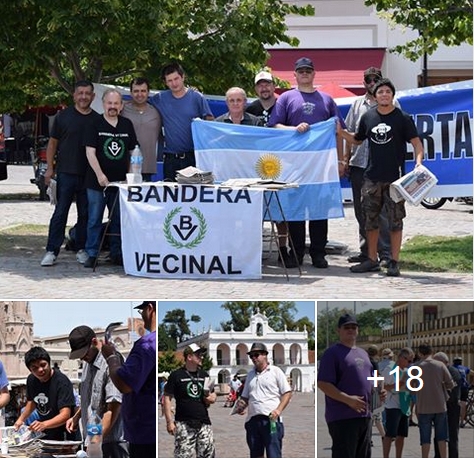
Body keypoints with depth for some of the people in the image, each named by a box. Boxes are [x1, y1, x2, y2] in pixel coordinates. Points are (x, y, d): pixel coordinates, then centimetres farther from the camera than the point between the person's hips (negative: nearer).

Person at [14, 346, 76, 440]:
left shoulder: (62, 382, -20)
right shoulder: (31, 380, 2)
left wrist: (44, 424, -42)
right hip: (45, 435, 6)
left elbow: (65, 415, -28)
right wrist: (21, 419, 9)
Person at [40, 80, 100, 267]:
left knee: (85, 214, 7)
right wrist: (50, 167, 0)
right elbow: (52, 143, 7)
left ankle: (81, 249, 18)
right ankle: (51, 251, -3)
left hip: (88, 174, 2)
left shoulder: (97, 119, 8)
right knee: (60, 213, -4)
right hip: (66, 172, -2)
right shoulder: (64, 116, 3)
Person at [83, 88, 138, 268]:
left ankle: (117, 254, 17)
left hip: (120, 181, 3)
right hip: (97, 182, -3)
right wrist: (99, 174, -20)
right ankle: (92, 254, 5)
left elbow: (132, 152, 16)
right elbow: (90, 152, -9)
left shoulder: (127, 125, 10)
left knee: (118, 220, 8)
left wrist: (130, 175, 8)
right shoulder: (94, 125, -2)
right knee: (94, 219, 1)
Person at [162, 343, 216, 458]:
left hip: (203, 423, 5)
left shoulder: (204, 375, 13)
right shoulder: (176, 375, -2)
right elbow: (167, 398, -4)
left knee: (208, 455, 3)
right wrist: (169, 421, -11)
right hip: (183, 424, -5)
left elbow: (213, 394, 24)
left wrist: (212, 397, -1)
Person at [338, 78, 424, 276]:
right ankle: (372, 260, 19)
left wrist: (418, 162, -21)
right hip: (372, 177, 4)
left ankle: (394, 262, 7)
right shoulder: (368, 117, 8)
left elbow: (416, 142, -5)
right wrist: (341, 131, 6)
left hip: (395, 178, -4)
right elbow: (357, 139, 22)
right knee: (370, 220, 8)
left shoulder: (402, 118, -2)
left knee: (395, 221, 1)